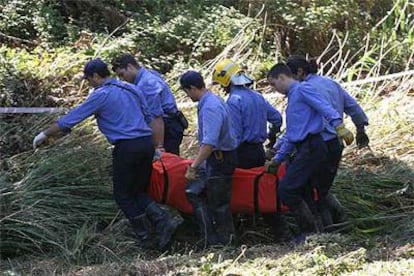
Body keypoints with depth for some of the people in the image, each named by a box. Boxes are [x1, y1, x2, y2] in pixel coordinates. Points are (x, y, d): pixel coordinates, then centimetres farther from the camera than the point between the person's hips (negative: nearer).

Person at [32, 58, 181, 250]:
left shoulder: (101, 95, -5)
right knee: (139, 192, 17)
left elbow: (71, 118, -3)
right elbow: (149, 117, 20)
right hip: (147, 143, 7)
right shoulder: (130, 89, 16)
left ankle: (144, 238, 9)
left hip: (126, 147, -7)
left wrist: (45, 135, 6)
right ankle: (163, 221, -3)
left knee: (123, 195, 8)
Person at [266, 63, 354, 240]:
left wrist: (338, 126, -35)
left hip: (311, 147, -10)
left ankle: (311, 231, -8)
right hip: (304, 148, 10)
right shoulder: (292, 97, 27)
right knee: (297, 192, 8)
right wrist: (277, 160, 28)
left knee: (287, 190, -14)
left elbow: (324, 106, -19)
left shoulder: (301, 89, -3)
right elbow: (290, 135, 30)